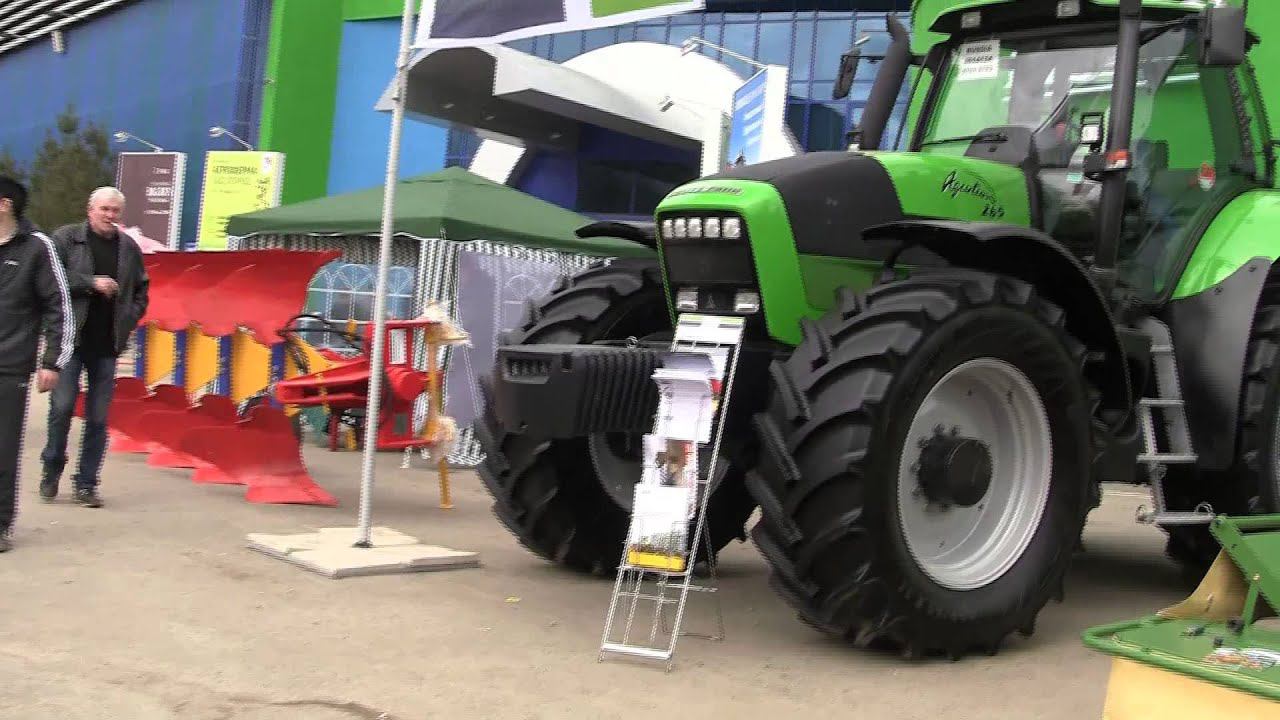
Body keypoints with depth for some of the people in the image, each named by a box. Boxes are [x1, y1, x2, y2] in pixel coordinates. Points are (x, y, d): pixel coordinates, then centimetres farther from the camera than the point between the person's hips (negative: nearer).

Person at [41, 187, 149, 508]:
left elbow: (141, 290, 19)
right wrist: (91, 283, -15)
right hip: (72, 339, -3)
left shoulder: (129, 248, 10)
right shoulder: (66, 238, 1)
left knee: (98, 416, 3)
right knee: (62, 406, -4)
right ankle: (51, 471, 16)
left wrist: (129, 320, 4)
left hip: (107, 343, 3)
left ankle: (87, 483, 11)